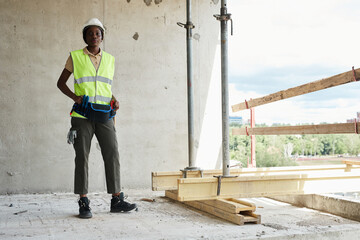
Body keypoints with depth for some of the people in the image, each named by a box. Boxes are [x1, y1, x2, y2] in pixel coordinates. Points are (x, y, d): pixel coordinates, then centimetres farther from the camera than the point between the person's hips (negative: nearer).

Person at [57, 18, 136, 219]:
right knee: (82, 157, -1)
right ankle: (84, 203, 7)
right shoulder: (75, 57, 4)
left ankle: (117, 200, 6)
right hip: (82, 116, -3)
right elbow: (61, 82, 9)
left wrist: (114, 100, 3)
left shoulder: (109, 60, 13)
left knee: (112, 155, -2)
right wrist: (75, 97, -8)